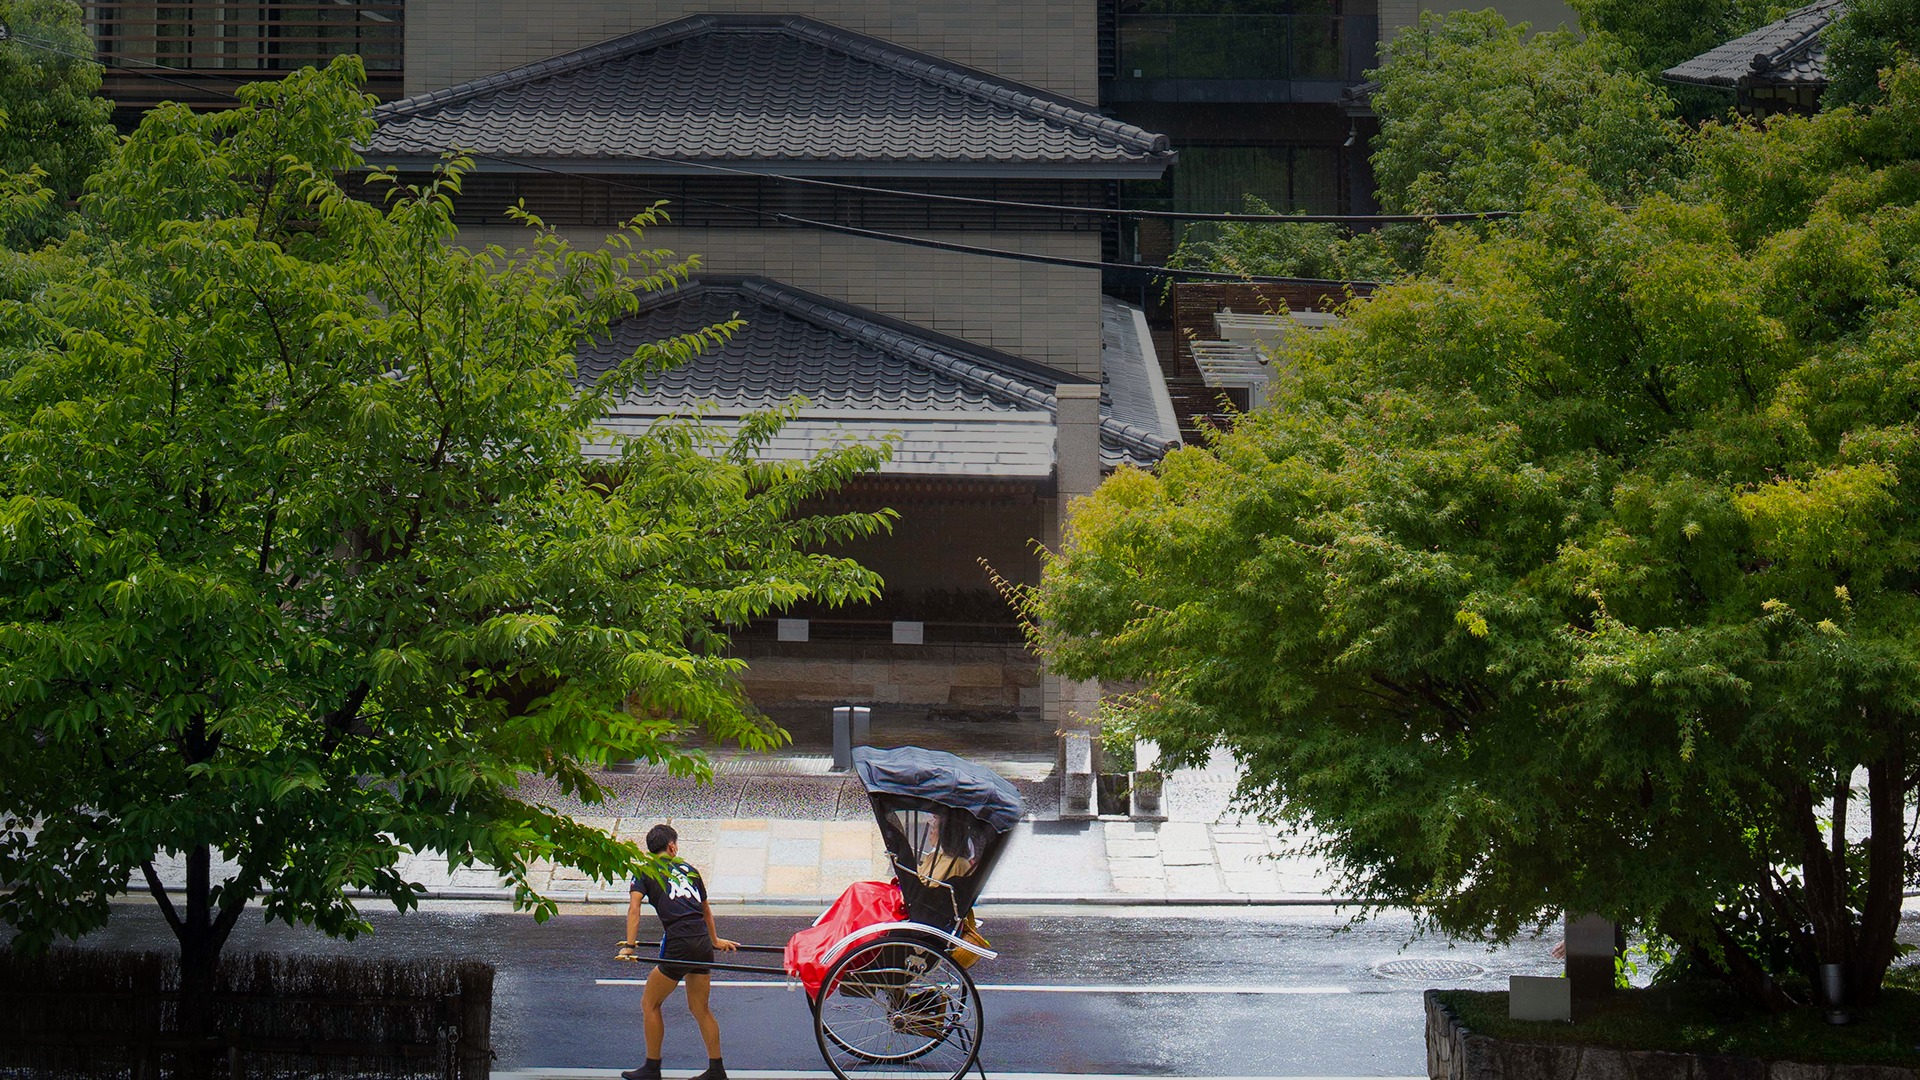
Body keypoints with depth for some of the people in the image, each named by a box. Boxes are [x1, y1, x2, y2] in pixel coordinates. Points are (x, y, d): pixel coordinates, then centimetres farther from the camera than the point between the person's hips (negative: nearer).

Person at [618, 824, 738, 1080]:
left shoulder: (646, 872, 7)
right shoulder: (689, 869, 20)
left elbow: (634, 908, -9)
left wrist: (629, 946, -12)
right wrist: (714, 940, 47)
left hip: (677, 947, -5)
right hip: (703, 944, 5)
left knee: (649, 1004, 10)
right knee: (700, 1009, 17)